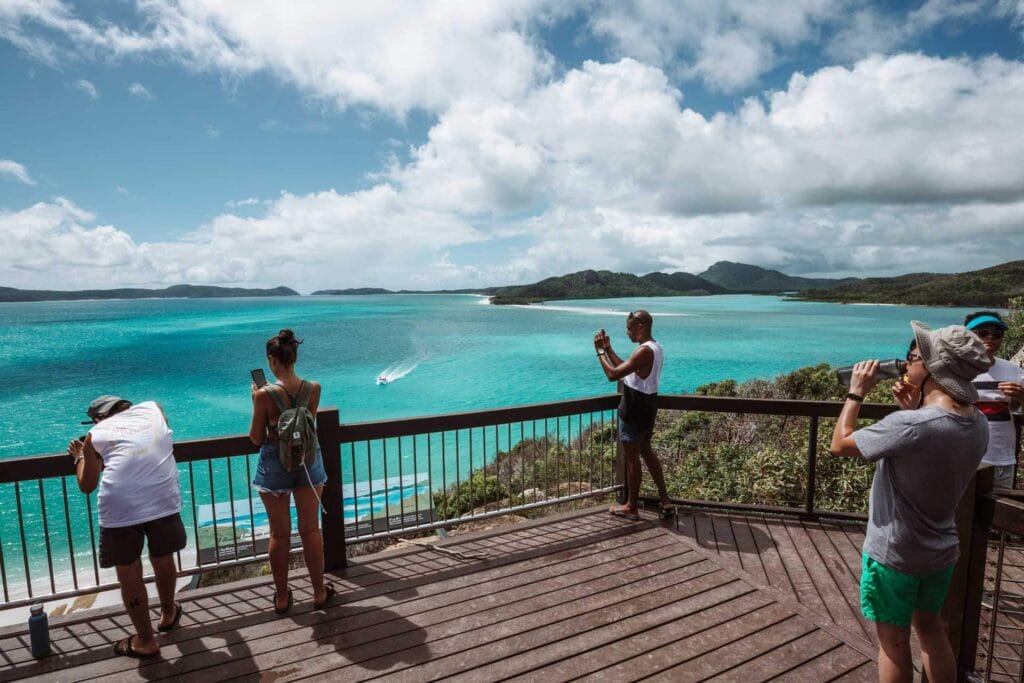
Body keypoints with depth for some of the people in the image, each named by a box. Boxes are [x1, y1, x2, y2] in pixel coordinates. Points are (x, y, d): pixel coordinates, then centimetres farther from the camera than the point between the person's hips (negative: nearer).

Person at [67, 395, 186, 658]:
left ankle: (145, 641, 32)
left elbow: (86, 486, 21)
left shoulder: (96, 433, 16)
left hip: (120, 508, -2)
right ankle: (168, 614, 49)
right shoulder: (152, 407, 21)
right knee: (163, 559, 25)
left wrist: (80, 457, 37)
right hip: (163, 501, 2)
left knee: (129, 574, 18)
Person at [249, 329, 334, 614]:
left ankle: (282, 597, 29)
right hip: (307, 461, 2)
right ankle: (319, 592, 27)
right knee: (310, 529, 15)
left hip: (275, 464, -2)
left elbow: (256, 438, -7)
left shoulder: (265, 395, -19)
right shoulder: (314, 389, -10)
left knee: (279, 534, 14)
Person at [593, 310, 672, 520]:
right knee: (646, 451, 21)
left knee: (632, 458, 3)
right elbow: (626, 369, 16)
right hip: (646, 408, 10)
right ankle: (664, 500, 27)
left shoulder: (644, 351, -24)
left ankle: (631, 507, 16)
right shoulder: (655, 347, 9)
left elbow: (613, 374, -27)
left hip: (635, 411, -10)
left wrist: (600, 351, -15)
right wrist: (608, 348, 11)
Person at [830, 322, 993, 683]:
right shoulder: (979, 424, -7)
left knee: (893, 640, 13)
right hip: (941, 551, 6)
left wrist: (856, 392, -12)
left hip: (894, 554, -6)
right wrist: (914, 408, 1)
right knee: (930, 627, 26)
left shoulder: (909, 425, -32)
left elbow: (839, 444, -21)